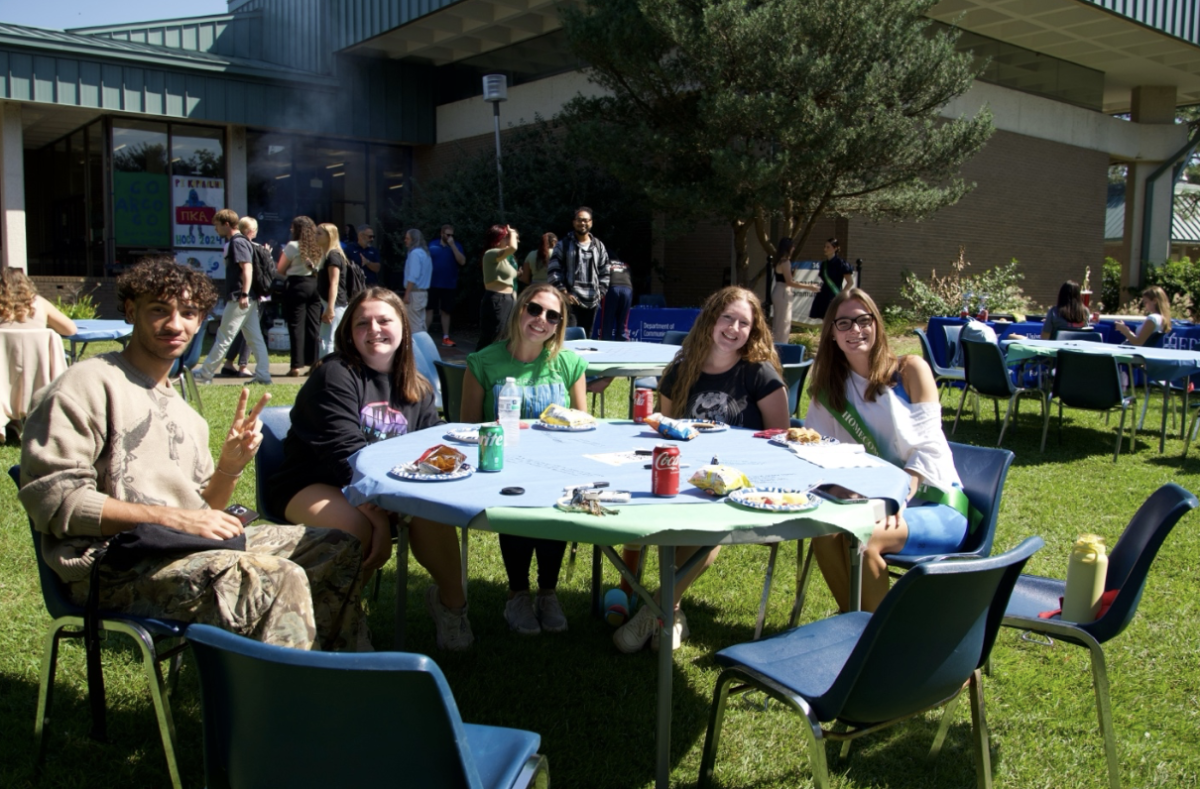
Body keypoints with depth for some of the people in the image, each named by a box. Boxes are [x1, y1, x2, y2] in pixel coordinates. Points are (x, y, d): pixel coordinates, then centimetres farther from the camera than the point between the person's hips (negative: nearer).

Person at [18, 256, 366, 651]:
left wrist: (230, 465, -3)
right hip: (113, 564, -8)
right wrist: (172, 518, -19)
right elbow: (51, 498, -13)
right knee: (276, 578, -29)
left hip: (185, 550, 8)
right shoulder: (87, 385, -3)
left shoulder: (185, 414, 22)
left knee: (338, 550, 2)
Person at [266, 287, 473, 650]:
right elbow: (346, 453, -20)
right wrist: (381, 519, -29)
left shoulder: (417, 389, 9)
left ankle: (450, 599, -1)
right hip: (311, 484, -4)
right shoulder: (335, 375, -10)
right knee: (358, 526, -35)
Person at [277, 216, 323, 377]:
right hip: (316, 285, 5)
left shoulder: (293, 246, -6)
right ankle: (314, 363, 8)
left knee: (296, 326, -2)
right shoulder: (319, 247, 7)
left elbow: (281, 270, -2)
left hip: (298, 286, -5)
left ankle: (296, 366, -4)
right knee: (313, 326, 7)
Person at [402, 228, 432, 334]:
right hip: (423, 291, 9)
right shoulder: (425, 252, 14)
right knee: (421, 322, 11)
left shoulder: (415, 253, -14)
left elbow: (413, 276, -21)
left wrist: (407, 294, -21)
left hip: (415, 292, -9)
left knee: (414, 324, -6)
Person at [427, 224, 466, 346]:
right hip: (432, 284, -1)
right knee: (428, 310, -1)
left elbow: (462, 262, -13)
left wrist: (452, 245, -17)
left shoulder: (456, 246, 2)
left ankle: (446, 338, 14)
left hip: (449, 285, 1)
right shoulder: (432, 245, 2)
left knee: (446, 311, 8)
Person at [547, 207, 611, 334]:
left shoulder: (599, 247, 14)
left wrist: (600, 292, 4)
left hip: (592, 302, 4)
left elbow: (604, 273, 17)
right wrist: (563, 293, -10)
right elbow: (552, 271, -2)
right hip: (570, 301, -4)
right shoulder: (563, 245, 3)